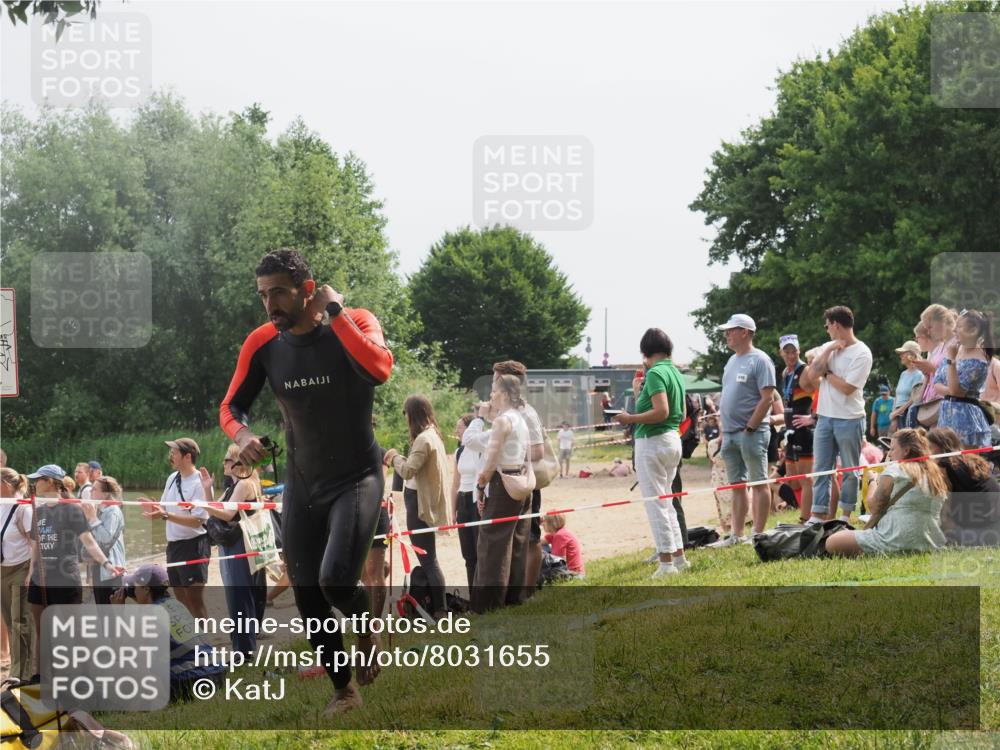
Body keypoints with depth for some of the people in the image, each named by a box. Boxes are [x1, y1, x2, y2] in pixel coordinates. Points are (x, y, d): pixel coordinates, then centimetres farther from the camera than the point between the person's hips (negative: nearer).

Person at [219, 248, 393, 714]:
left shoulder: (354, 323, -16)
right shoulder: (262, 343, -5)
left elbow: (380, 369, -37)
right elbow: (231, 407, 3)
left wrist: (335, 312, -32)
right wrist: (242, 433, -20)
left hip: (356, 479, -5)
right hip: (302, 484, 5)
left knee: (335, 581, -23)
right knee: (306, 596, 6)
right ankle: (343, 689, 27)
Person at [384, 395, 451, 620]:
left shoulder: (423, 439, -19)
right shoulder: (433, 435, 12)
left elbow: (408, 471, -22)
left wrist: (395, 456, -6)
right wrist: (397, 459, 7)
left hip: (421, 504, -10)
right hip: (427, 502, 10)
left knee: (427, 559, -7)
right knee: (428, 559, 16)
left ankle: (439, 609, -6)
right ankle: (436, 607, 21)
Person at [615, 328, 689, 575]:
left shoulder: (655, 373, -15)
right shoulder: (676, 373, 12)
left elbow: (661, 411, -24)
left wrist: (630, 419, -16)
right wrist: (639, 392, 23)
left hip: (652, 442, -9)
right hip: (673, 439, 9)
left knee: (655, 503, -4)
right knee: (666, 502, 19)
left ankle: (666, 563, -5)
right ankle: (679, 557, 21)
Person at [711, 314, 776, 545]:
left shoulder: (759, 361, -10)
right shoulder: (732, 361, 16)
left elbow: (767, 398, -16)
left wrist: (750, 428, -17)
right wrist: (723, 429, 13)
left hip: (751, 433, -9)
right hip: (730, 434, 9)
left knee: (759, 483, -3)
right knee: (737, 485, 11)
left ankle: (758, 535, -2)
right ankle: (736, 535, 16)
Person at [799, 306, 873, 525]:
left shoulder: (861, 353, -9)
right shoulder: (828, 348, 11)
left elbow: (847, 387, -16)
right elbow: (811, 376, -2)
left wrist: (826, 373, -3)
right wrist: (828, 351, -7)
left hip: (849, 419, -6)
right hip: (825, 416, 6)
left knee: (850, 471, 4)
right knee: (821, 469, 4)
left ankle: (846, 515, 12)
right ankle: (816, 516, 4)